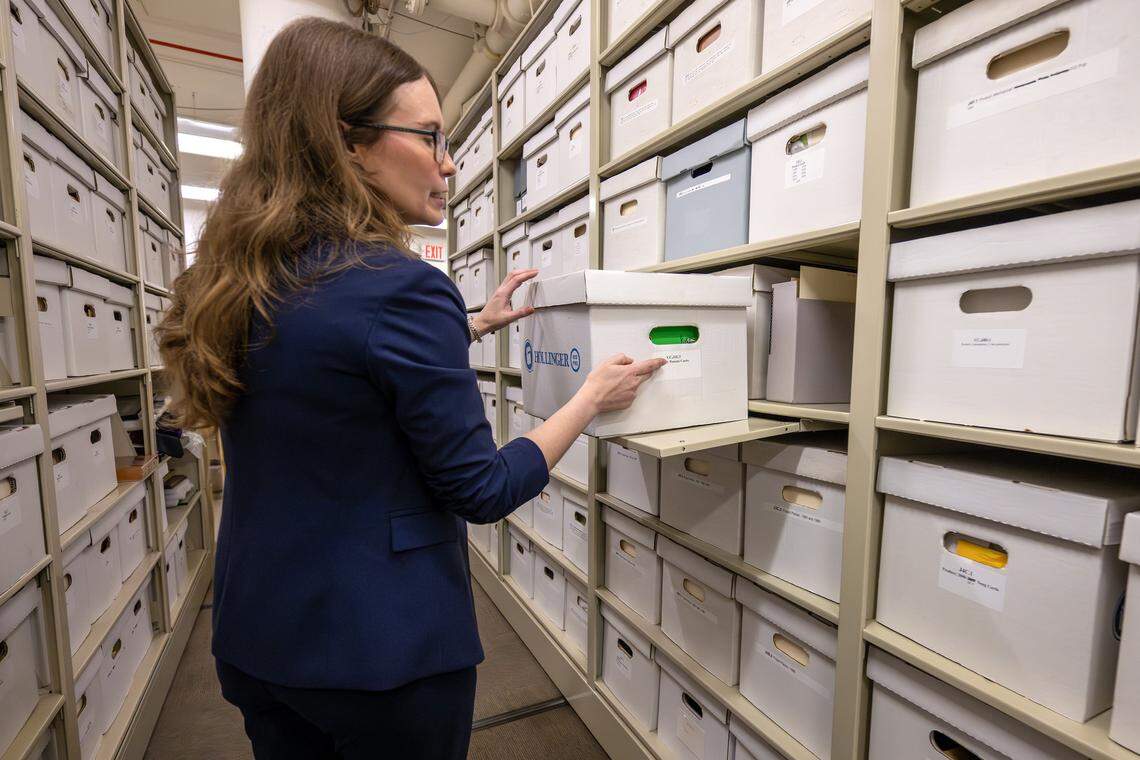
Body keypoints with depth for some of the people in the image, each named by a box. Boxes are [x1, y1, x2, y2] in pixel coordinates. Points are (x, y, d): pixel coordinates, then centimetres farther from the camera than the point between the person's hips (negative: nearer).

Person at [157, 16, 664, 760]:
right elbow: (481, 490, -19)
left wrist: (476, 325, 14)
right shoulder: (401, 286, -26)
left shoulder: (244, 281, -1)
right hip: (385, 650, -6)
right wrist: (594, 397, -8)